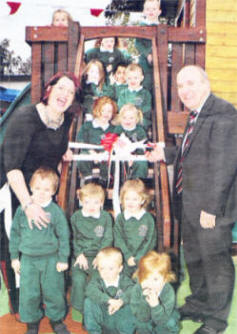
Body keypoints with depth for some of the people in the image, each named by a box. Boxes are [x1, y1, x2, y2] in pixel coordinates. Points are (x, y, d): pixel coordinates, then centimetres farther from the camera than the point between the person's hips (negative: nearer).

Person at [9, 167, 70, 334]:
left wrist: (63, 259, -3)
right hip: (28, 259, 2)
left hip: (51, 260, -2)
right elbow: (15, 233, 5)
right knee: (29, 293, 10)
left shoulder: (56, 211, -9)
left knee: (53, 292, 10)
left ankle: (57, 319, 32)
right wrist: (14, 256, 6)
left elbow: (64, 236, -4)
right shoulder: (22, 209, -3)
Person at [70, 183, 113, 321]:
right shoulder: (76, 217, 3)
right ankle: (81, 309, 9)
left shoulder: (106, 217, 0)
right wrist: (79, 254, -6)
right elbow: (73, 238, 3)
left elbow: (108, 239, -1)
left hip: (100, 255, 0)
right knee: (78, 279, -10)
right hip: (81, 255, 1)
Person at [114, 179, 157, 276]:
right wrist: (128, 257, -13)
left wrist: (137, 259, -10)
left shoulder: (148, 218, 1)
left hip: (143, 260, -1)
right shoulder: (120, 218, 5)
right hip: (124, 260, 1)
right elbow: (118, 240, -1)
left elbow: (150, 241, -2)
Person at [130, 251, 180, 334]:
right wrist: (144, 300, -42)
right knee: (141, 324, -21)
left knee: (171, 324, -23)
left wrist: (156, 305, -47)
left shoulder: (168, 291, -29)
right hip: (146, 323, 2)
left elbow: (162, 321, -28)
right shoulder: (136, 289, -25)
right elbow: (142, 318, -24)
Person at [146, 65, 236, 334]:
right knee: (193, 257, 22)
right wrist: (166, 154, 11)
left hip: (210, 206, -10)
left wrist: (211, 207, -23)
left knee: (215, 260, 5)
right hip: (189, 203, 10)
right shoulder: (196, 115, 12)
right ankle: (198, 304, 43)